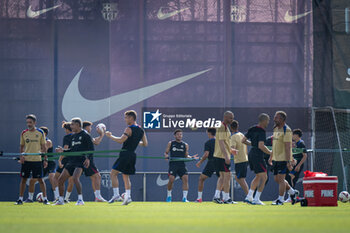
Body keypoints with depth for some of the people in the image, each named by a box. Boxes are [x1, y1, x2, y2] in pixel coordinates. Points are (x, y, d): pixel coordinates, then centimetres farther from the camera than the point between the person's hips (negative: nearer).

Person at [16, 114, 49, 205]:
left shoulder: (40, 133, 0)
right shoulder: (23, 133, 5)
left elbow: (43, 147, 4)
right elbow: (22, 146, 13)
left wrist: (45, 159, 0)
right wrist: (21, 156, -4)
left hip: (37, 160, -2)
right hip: (26, 160, 2)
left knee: (40, 179, -1)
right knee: (23, 179, 2)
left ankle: (45, 198, 7)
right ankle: (20, 199, 10)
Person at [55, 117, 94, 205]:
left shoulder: (85, 135, -4)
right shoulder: (73, 136, 19)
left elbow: (91, 148, -8)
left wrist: (88, 158, -21)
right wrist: (63, 151, 13)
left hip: (80, 161, -8)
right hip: (71, 161, 8)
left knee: (75, 178, -29)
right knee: (61, 179, 5)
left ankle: (80, 200, -25)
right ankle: (60, 200, 17)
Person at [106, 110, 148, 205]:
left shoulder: (129, 129, -12)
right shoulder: (141, 130, 12)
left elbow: (121, 140, -20)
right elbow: (145, 144, 18)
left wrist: (110, 136, -8)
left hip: (125, 154, -8)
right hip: (132, 154, 8)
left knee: (113, 173, -4)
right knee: (126, 176, 14)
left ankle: (116, 195, -14)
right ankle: (128, 196, 3)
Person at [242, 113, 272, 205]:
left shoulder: (252, 129, 9)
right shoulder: (262, 131, -16)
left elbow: (243, 140, 14)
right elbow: (261, 146, -25)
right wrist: (270, 153, -14)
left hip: (251, 154, 9)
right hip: (258, 155, -9)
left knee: (258, 177, 21)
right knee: (264, 177, -3)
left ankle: (249, 196, 17)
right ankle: (256, 199, -7)